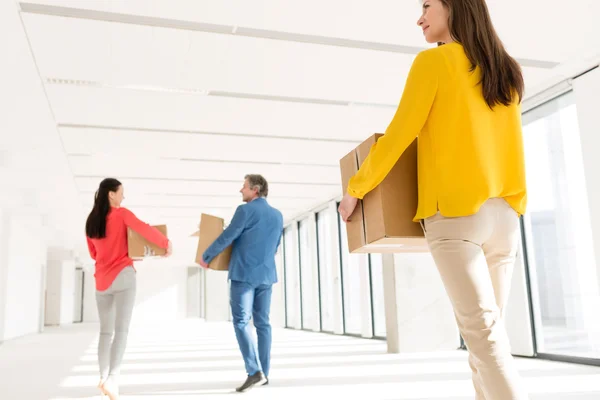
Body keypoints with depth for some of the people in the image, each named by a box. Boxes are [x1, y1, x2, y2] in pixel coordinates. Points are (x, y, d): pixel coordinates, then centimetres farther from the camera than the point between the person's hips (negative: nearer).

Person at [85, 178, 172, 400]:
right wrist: (166, 243, -4)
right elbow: (145, 229, -19)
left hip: (102, 280, 5)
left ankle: (104, 378, 7)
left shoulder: (91, 220, 11)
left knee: (105, 331, 12)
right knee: (121, 329, -7)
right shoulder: (121, 214, -6)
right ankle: (112, 379, -19)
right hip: (122, 275, -5)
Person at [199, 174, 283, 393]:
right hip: (266, 274, 6)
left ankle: (255, 372, -14)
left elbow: (226, 237, -7)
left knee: (241, 322, -5)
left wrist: (206, 256, 7)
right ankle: (263, 373, 12)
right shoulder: (278, 215, 13)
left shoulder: (246, 210, -8)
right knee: (263, 323, 9)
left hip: (244, 274, -6)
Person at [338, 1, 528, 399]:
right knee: (487, 326, 8)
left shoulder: (434, 60, -1)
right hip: (504, 215, 7)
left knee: (481, 329, -8)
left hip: (455, 211, -6)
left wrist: (356, 189, 4)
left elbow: (399, 134, -5)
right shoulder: (505, 72, 18)